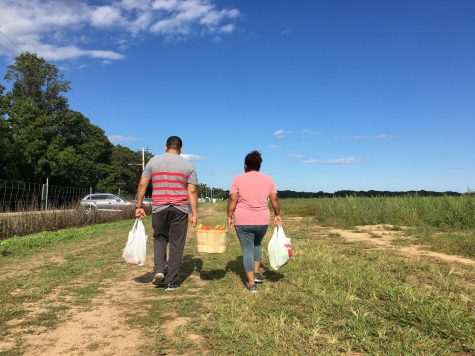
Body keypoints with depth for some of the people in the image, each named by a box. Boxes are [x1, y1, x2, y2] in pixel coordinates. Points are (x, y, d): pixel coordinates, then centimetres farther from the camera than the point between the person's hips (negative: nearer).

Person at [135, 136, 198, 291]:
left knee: (160, 238, 21)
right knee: (176, 244, 7)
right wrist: (195, 214, 0)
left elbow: (142, 185, 2)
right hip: (180, 209, -1)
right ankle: (171, 281, 11)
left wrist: (139, 206, 8)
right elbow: (192, 191, -2)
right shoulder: (188, 165, 3)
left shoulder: (153, 161, 5)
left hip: (159, 208, 1)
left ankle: (159, 269, 3)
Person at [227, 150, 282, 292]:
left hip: (243, 221, -3)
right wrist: (277, 214, 16)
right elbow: (275, 199, 4)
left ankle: (251, 283, 8)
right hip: (262, 221, 3)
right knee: (256, 244, 27)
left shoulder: (238, 179, -3)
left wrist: (229, 217, -1)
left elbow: (232, 199, -9)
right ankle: (257, 273, 23)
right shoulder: (268, 180, 4)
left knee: (247, 249, 6)